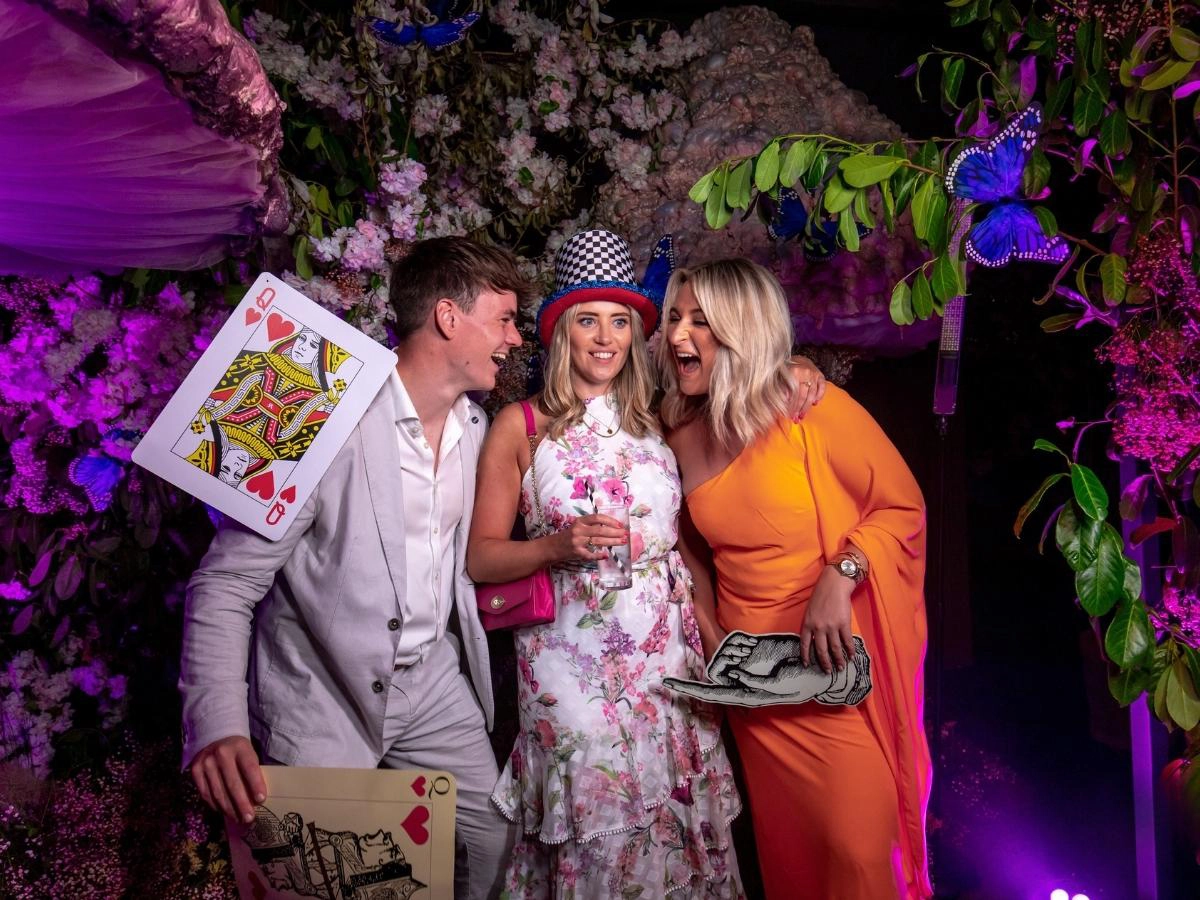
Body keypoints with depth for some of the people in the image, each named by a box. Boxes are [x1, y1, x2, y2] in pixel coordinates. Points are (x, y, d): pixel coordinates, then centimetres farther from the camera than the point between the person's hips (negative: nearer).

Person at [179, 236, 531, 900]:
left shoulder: (474, 426, 3)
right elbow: (224, 585, -20)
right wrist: (217, 727, -32)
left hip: (433, 684, 7)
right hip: (324, 702, -6)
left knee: (494, 845, 12)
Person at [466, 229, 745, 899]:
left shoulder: (658, 425, 10)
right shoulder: (520, 427, 0)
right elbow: (482, 556, -2)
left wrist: (713, 637, 8)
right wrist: (558, 547, -17)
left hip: (668, 659, 3)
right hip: (572, 661, -3)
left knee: (673, 825, 7)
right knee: (596, 836, -1)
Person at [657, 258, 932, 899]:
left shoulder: (809, 406, -12)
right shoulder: (680, 434, 3)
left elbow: (902, 505, -8)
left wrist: (839, 579, -22)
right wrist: (711, 639, 7)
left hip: (837, 663, -4)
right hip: (752, 671, 5)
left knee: (859, 842, -1)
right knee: (786, 846, 16)